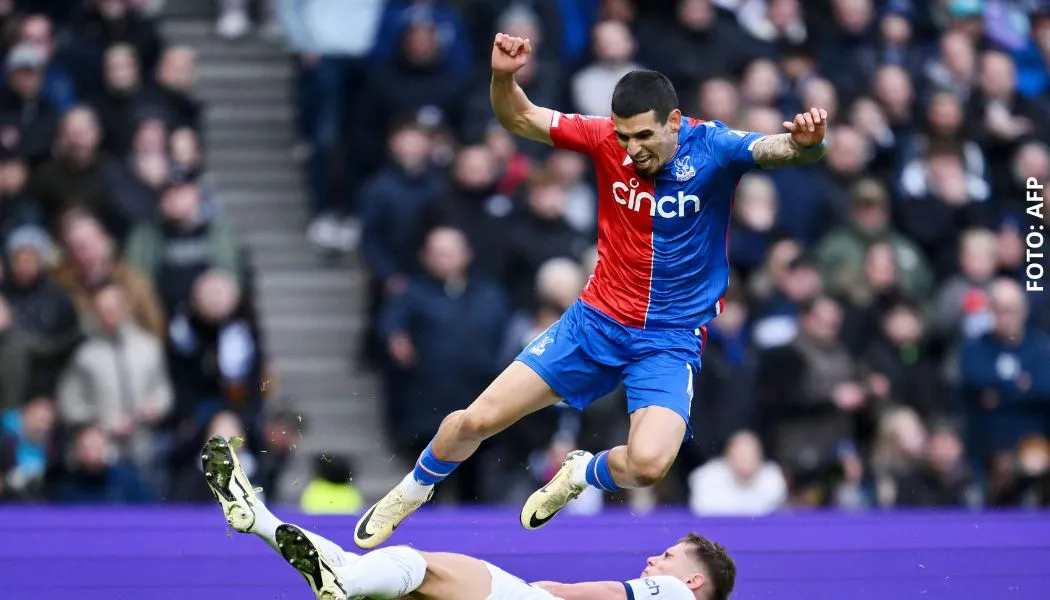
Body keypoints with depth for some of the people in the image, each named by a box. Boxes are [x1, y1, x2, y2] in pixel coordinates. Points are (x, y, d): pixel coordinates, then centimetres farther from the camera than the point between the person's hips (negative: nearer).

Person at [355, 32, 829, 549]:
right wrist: (503, 77, -22)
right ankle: (411, 491, 33)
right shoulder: (607, 139, -7)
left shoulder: (711, 147, -17)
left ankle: (581, 474, 9)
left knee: (648, 463, -28)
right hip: (595, 321, 3)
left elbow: (775, 149, -34)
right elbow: (520, 119, -1)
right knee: (475, 420, 0)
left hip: (671, 341, -3)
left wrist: (804, 142, -58)